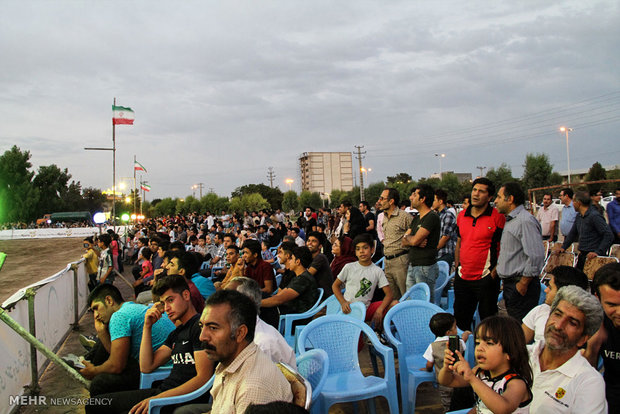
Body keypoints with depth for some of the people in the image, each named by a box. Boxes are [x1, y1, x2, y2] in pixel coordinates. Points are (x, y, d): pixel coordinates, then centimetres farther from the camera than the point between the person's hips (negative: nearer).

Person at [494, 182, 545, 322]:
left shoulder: (525, 221, -16)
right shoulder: (510, 220, 17)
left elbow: (536, 256, -23)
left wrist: (523, 283, -18)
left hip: (520, 286, -10)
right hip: (509, 284, 10)